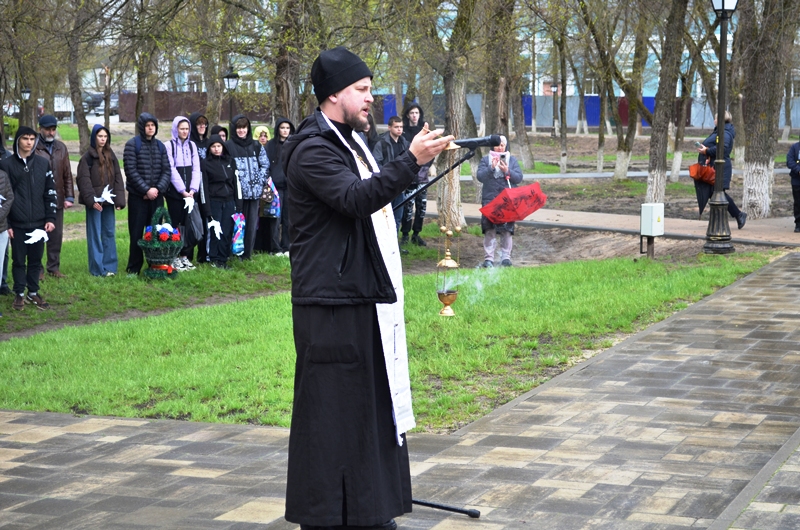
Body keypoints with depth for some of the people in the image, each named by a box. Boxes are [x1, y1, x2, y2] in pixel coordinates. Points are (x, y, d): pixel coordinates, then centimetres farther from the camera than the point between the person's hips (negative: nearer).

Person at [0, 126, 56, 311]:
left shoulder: (43, 163, 6)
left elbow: (50, 192, 8)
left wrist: (51, 218, 1)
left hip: (38, 223, 2)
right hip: (17, 224, -2)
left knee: (36, 260, 9)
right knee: (19, 260, 6)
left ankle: (33, 293, 20)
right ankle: (19, 294, 16)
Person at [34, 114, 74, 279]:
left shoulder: (61, 147, 9)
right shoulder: (34, 148, -8)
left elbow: (67, 174, 11)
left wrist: (69, 196, 6)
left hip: (57, 200, 5)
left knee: (56, 235, 9)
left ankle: (54, 267, 19)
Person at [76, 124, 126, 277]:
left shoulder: (111, 156, 11)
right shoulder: (88, 157, -5)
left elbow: (118, 178, 9)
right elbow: (84, 180, -11)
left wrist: (119, 200, 0)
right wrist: (91, 200, -19)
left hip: (108, 200, 5)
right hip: (95, 201, -5)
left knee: (109, 233, 8)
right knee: (95, 234, 0)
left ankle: (109, 266, 15)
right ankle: (98, 268, 3)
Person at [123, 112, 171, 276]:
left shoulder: (160, 146, 10)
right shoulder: (132, 145, -4)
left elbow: (166, 170, 6)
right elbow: (131, 170, -11)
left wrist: (158, 189, -10)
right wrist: (146, 190, -15)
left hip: (156, 196, 4)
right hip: (138, 197, -4)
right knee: (137, 233, 0)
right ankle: (134, 268, 6)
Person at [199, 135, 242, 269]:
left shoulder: (231, 161, 11)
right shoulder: (206, 163, 1)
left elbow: (236, 182, 11)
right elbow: (204, 186, -3)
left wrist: (238, 204, 5)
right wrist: (206, 208, -9)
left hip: (229, 202, 3)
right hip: (214, 201, -3)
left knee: (227, 231, -1)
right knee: (215, 231, -5)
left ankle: (223, 259, 5)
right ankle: (214, 259, 3)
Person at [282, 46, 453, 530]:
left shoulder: (351, 142, 19)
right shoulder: (312, 149, -13)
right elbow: (355, 198, -28)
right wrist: (412, 161, -34)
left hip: (365, 297, 10)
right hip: (331, 302, -10)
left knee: (373, 403, 13)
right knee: (332, 406, -5)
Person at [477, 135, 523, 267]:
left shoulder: (512, 160, 11)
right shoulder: (486, 160, 9)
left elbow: (519, 178, 2)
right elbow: (480, 176, -3)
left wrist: (507, 171, -14)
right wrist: (491, 168, -18)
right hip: (489, 199, -1)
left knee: (506, 231, 3)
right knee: (490, 230, -6)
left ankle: (506, 257, 9)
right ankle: (488, 259, -5)